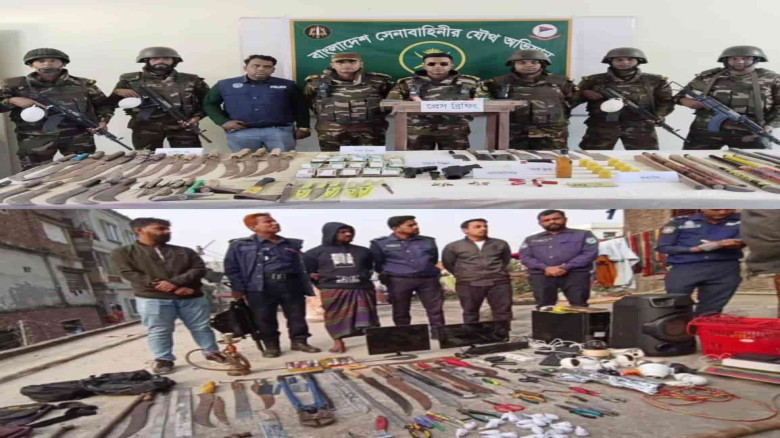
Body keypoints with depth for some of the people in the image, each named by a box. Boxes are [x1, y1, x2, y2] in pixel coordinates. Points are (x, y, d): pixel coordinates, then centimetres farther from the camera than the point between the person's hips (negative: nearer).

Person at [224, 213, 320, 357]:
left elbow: (301, 267, 16)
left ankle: (299, 342, 21)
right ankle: (271, 346, 20)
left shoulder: (292, 244, 13)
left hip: (291, 285, 3)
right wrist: (238, 288, -4)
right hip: (260, 288, -3)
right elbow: (231, 268, 2)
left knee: (297, 315, 6)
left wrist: (306, 288, 12)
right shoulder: (240, 245, 2)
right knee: (265, 319, 4)